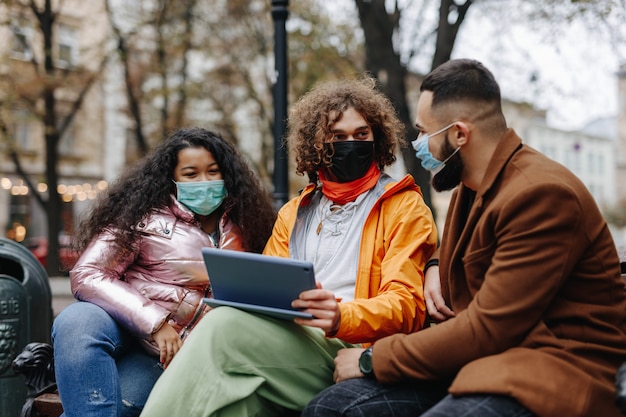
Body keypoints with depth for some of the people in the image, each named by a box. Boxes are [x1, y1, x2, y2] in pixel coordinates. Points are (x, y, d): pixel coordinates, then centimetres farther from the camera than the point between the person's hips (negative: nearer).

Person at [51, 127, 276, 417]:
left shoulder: (241, 230, 10)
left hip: (169, 353, 1)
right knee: (78, 320, -35)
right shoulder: (146, 217, -1)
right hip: (124, 326, -1)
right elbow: (87, 275, -10)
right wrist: (156, 324, -18)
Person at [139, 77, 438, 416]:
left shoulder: (403, 207, 10)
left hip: (348, 349, -4)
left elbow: (404, 305, -3)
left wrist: (341, 317, -24)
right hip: (287, 341, 4)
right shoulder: (293, 213, 27)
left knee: (226, 325, -29)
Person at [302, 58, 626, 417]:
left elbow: (487, 329, -18)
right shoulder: (471, 187, 13)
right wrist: (438, 268, 12)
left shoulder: (542, 195, -17)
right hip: (483, 358, 9)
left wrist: (373, 360, -11)